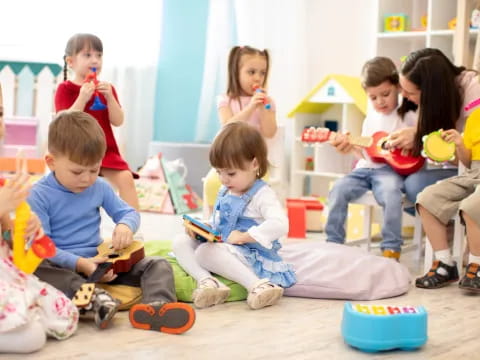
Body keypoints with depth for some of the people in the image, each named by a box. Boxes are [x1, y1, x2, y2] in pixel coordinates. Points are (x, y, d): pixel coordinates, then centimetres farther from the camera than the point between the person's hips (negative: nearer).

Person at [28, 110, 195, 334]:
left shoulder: (100, 188, 5)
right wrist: (79, 264, -28)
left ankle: (155, 305, -44)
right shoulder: (39, 196, -10)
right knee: (35, 270, -39)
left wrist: (126, 226, -13)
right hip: (63, 268, -5)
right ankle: (95, 299, -57)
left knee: (157, 265, -12)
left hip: (99, 260, 5)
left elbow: (129, 212, 14)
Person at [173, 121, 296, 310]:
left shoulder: (262, 194, -14)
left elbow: (279, 225, -30)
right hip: (222, 248, 9)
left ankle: (258, 285, -32)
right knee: (180, 241, -5)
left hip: (251, 257, -9)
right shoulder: (224, 192, 12)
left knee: (205, 251, -32)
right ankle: (207, 281, -28)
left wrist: (243, 236, -26)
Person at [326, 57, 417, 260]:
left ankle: (391, 249, -23)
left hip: (391, 169, -5)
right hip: (366, 168, 5)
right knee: (338, 190, -18)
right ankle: (333, 242, -7)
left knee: (391, 195, -36)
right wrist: (351, 147, 0)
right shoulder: (371, 119, 17)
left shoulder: (406, 116, 1)